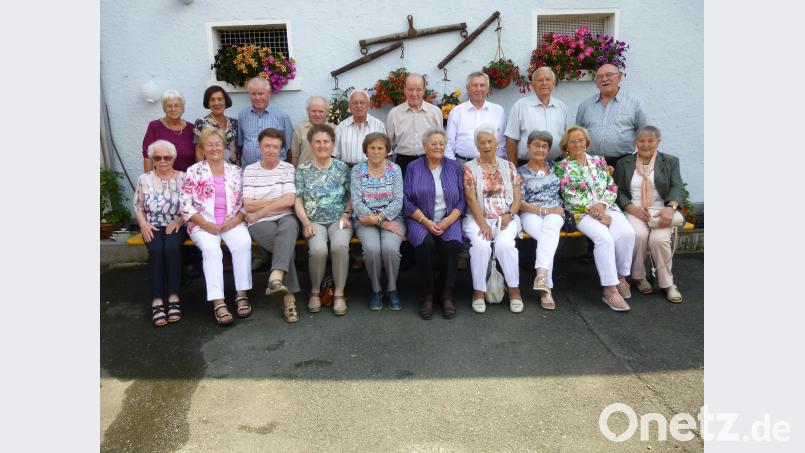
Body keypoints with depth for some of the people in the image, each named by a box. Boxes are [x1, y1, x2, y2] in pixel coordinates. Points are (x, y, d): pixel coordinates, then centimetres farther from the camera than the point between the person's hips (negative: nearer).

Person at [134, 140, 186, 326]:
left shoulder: (183, 178, 5)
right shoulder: (144, 179, 9)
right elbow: (138, 207, 11)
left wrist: (178, 221, -13)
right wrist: (144, 225, -6)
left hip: (176, 226, -1)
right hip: (153, 227, 1)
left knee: (171, 248, -32)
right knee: (156, 250, -30)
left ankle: (173, 297, -30)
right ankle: (157, 301, -31)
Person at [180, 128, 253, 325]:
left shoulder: (235, 171, 12)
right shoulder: (193, 172, 5)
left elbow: (245, 202, 9)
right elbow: (186, 205, -1)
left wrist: (236, 219, -10)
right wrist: (206, 224, -13)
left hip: (232, 222, 2)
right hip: (203, 223, -1)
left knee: (244, 242, -30)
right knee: (211, 249, -32)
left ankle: (241, 294, -23)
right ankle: (218, 302, -34)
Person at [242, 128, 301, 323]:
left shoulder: (288, 168, 11)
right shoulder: (249, 170, 10)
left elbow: (290, 200, -4)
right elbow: (248, 205, -1)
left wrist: (260, 210, -6)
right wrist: (278, 200, -3)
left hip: (285, 218, 1)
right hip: (260, 224, -1)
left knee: (290, 225, -37)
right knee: (287, 244, -32)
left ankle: (276, 278, -52)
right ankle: (289, 297, -30)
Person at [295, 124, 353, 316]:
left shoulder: (342, 167, 8)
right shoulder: (303, 169, 8)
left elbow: (351, 196, 9)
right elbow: (298, 200, 4)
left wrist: (346, 215, -7)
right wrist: (306, 223, -9)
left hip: (338, 220, 0)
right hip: (314, 221, 0)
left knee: (340, 246, -33)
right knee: (318, 249, -31)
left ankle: (339, 294, -17)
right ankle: (315, 292, -6)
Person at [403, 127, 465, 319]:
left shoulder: (454, 167, 12)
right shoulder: (414, 168, 7)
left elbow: (461, 200, 7)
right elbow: (407, 200, 0)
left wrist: (448, 221, -9)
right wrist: (426, 221, -12)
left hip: (449, 219, 1)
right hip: (421, 220, -1)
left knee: (452, 243, -30)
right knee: (425, 244, -32)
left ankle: (447, 294, -14)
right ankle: (427, 294, -15)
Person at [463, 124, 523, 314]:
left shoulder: (508, 166, 13)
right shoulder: (470, 168, 5)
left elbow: (517, 197, 8)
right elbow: (471, 199, -5)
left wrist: (508, 215, -11)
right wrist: (482, 223, -17)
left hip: (506, 218, 1)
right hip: (478, 218, -1)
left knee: (505, 243, -29)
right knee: (480, 245, -30)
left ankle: (514, 290, -13)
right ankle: (478, 291, -15)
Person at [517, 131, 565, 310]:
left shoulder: (553, 166, 18)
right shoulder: (521, 172, 6)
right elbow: (520, 203, -3)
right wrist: (544, 210, -11)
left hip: (555, 213, 2)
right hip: (531, 214, -2)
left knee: (550, 227, -36)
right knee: (549, 237, -34)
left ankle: (541, 276, -50)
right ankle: (547, 288, -37)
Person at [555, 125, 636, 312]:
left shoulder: (598, 161, 17)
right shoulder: (562, 167, 3)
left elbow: (612, 188, 12)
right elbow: (570, 197, -6)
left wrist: (602, 204, -9)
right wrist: (595, 213, -14)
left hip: (606, 207, 4)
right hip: (581, 212, -4)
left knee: (627, 233, -25)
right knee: (605, 238, -32)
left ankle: (621, 276, -5)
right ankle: (610, 290, -27)